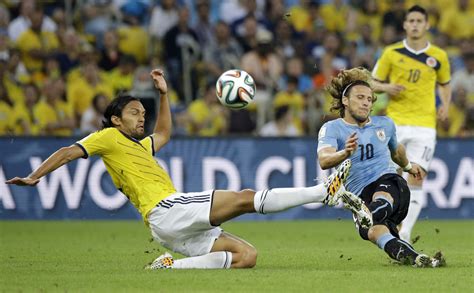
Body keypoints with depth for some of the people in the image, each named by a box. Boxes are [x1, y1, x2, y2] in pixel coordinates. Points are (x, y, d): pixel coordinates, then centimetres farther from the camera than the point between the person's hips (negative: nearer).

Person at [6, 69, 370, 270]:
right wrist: (35, 176, -10)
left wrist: (163, 93, 44)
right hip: (165, 210, -9)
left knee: (247, 255, -3)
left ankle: (171, 265, -14)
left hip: (178, 233, 9)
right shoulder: (108, 138, 7)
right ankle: (325, 191, -24)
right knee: (247, 197, -17)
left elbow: (164, 133, 51)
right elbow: (70, 152, 0)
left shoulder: (139, 145, 32)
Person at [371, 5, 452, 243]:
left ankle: (404, 234, -7)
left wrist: (445, 105, 0)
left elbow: (444, 85, 20)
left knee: (416, 179, -9)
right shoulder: (391, 53, 3)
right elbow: (374, 83, 10)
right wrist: (386, 88, -12)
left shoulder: (438, 56, 5)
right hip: (394, 123, 0)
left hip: (424, 126, 0)